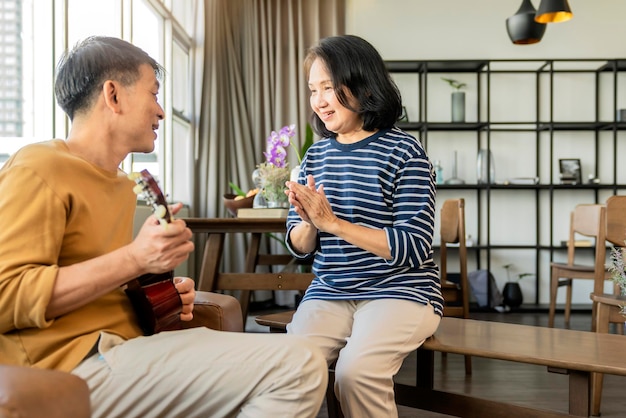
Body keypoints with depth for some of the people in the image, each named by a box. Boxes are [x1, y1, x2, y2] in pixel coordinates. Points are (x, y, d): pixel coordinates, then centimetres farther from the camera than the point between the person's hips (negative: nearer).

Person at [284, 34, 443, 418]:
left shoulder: (403, 151, -7)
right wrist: (308, 223, -13)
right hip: (329, 293, 5)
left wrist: (331, 221, -20)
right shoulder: (316, 156, 8)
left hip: (400, 291, -4)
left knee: (355, 371, -29)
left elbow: (414, 246, -16)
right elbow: (300, 248, 12)